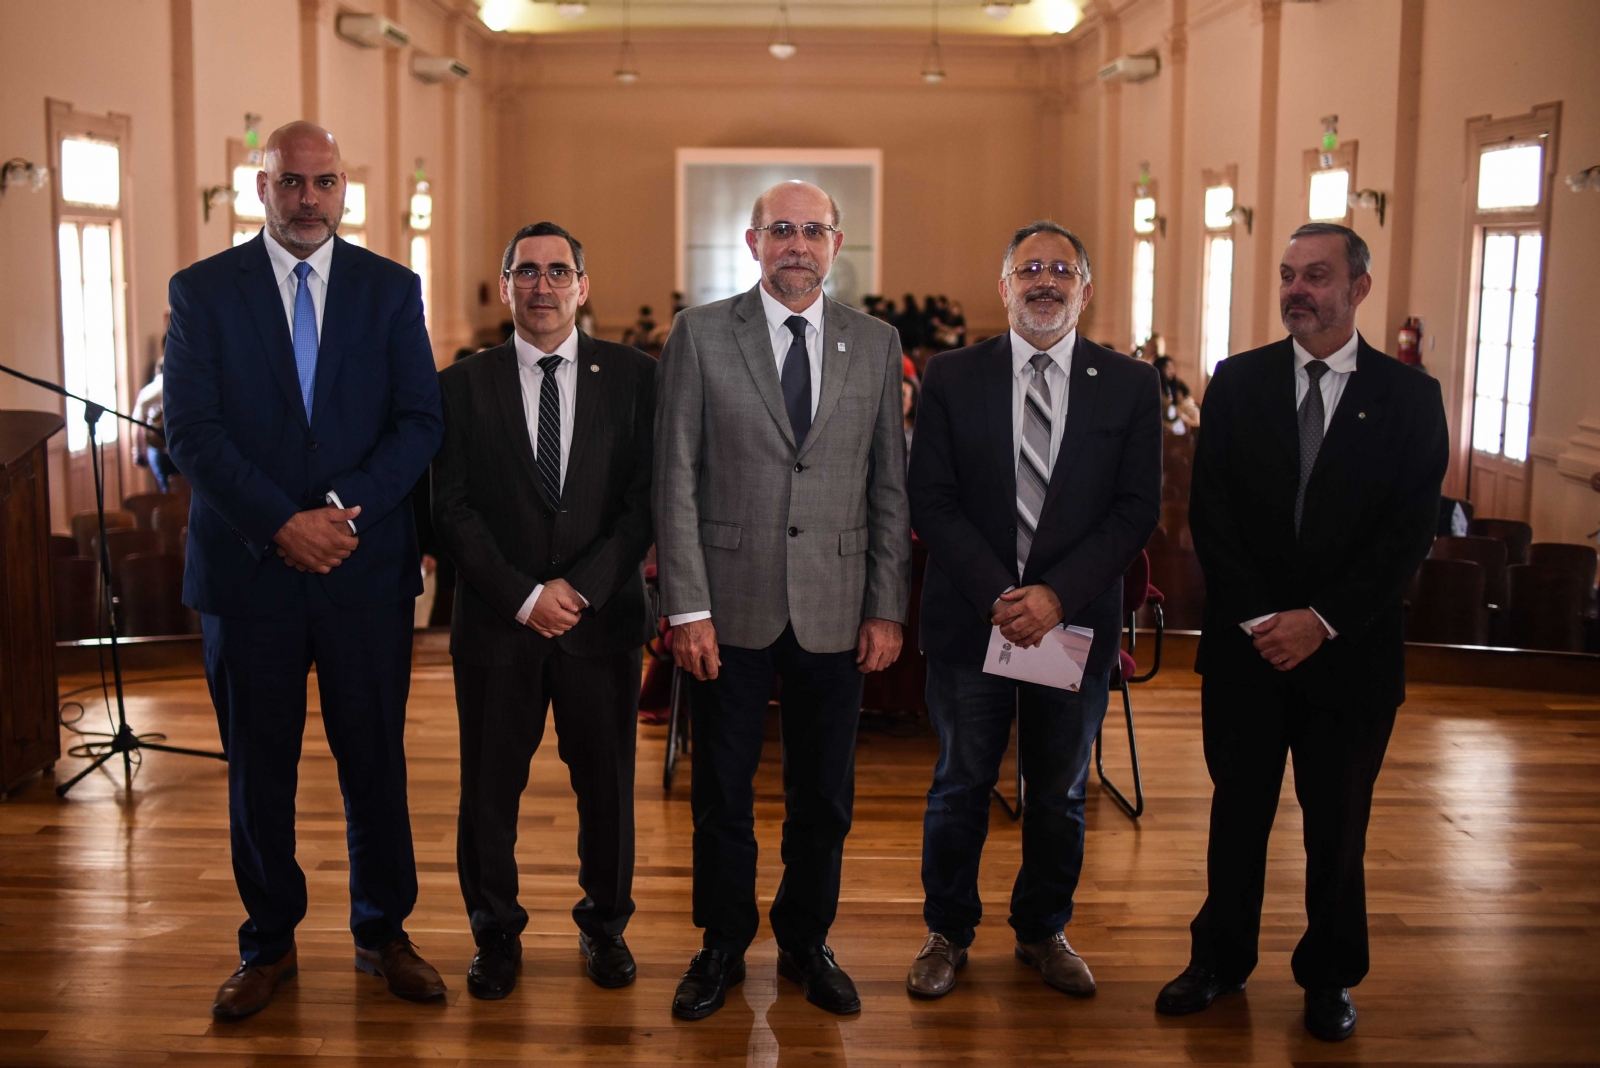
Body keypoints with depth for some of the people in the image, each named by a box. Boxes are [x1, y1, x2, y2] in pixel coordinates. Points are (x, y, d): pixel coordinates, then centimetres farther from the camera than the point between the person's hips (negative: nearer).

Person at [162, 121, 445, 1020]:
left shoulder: (392, 288, 5)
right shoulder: (202, 290, 3)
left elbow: (421, 420, -1)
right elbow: (192, 429, -5)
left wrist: (342, 508, -14)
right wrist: (280, 525, -15)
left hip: (367, 567, 1)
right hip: (248, 569, 0)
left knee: (377, 760, 8)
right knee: (259, 769, 10)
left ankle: (383, 932, 25)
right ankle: (269, 944, 25)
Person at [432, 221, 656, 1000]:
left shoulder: (633, 376, 3)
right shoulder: (464, 385, 4)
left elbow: (647, 498, -2)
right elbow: (453, 510, -2)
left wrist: (582, 587, -12)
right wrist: (524, 596, -12)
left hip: (603, 616, 0)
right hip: (496, 621, 0)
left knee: (606, 782, 9)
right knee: (490, 788, 7)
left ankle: (604, 926, 30)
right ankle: (497, 935, 26)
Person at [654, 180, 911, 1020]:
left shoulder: (875, 345, 6)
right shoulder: (700, 335, 0)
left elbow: (890, 488, 6)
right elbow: (676, 479, -3)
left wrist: (887, 607, 1)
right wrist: (687, 606, -9)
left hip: (833, 612, 2)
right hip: (730, 605, -1)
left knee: (824, 796, 11)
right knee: (721, 793, 10)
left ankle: (806, 943, 31)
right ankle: (722, 949, 28)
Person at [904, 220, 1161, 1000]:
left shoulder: (1129, 385, 0)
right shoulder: (951, 377, 0)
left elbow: (1138, 510, -4)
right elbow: (930, 500, -5)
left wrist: (1057, 595, -16)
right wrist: (996, 593, -15)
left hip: (1075, 621, 1)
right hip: (970, 617, -1)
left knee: (1060, 792, 14)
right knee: (961, 784, 11)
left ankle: (1044, 931, 34)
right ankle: (947, 933, 29)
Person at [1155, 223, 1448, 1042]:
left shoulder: (1408, 396, -1)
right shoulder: (1237, 382, 3)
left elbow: (1410, 530, -6)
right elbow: (1211, 512, -2)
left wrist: (1322, 621, -15)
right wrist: (1259, 617, -12)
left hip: (1351, 650, -1)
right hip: (1245, 642, 1)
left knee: (1337, 823, 10)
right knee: (1238, 808, 11)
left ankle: (1330, 976, 28)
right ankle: (1220, 959, 27)